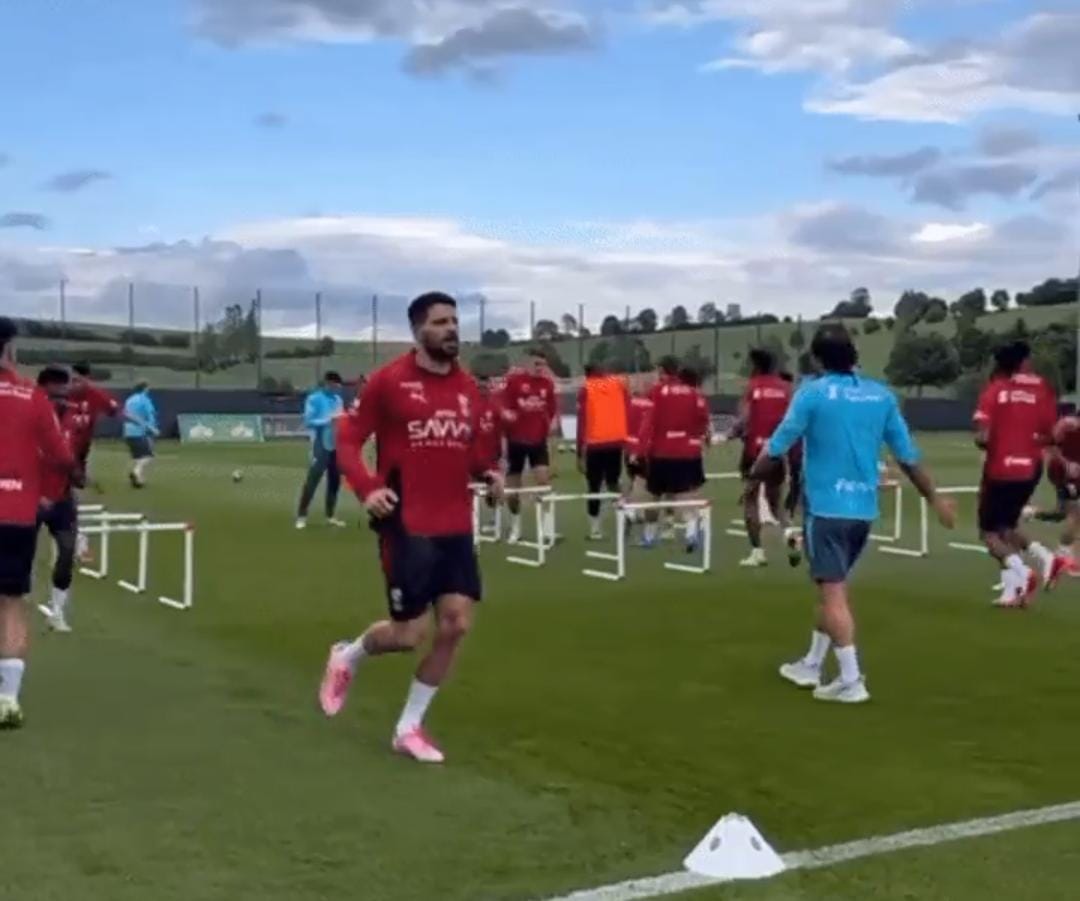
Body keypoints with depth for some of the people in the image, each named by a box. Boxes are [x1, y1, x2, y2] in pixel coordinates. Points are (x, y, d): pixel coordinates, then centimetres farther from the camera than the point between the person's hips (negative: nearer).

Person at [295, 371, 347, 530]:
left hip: (336, 446, 7)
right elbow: (308, 421, -14)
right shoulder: (314, 399, -7)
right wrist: (329, 419, -23)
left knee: (335, 481, 8)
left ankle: (330, 516, 17)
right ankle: (301, 516, -4)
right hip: (321, 446, -7)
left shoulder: (338, 400, 13)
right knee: (312, 480, -9)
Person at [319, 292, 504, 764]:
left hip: (456, 527, 6)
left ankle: (409, 727, 18)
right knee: (409, 633, -4)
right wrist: (367, 489, -20)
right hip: (407, 526, -5)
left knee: (456, 624, 1)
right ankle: (346, 658, 32)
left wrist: (487, 472, -1)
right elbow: (347, 439, -5)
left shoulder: (468, 387, 8)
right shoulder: (388, 381, -8)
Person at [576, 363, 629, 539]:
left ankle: (595, 529, 7)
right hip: (617, 441, 3)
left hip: (595, 444, -3)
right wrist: (629, 440, 9)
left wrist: (580, 453, -2)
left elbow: (582, 421, -3)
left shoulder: (586, 389, 0)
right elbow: (628, 413, 4)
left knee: (594, 487, 7)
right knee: (613, 481, 21)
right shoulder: (619, 384, 8)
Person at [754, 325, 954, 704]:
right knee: (831, 589, 18)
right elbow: (908, 455, 6)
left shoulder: (813, 393, -9)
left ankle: (851, 680, -2)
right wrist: (934, 497, 18)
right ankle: (812, 666, 31)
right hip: (864, 508, 5)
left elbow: (775, 449, -6)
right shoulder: (881, 395, 4)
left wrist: (754, 479, 12)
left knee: (834, 593, -1)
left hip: (826, 507, -5)